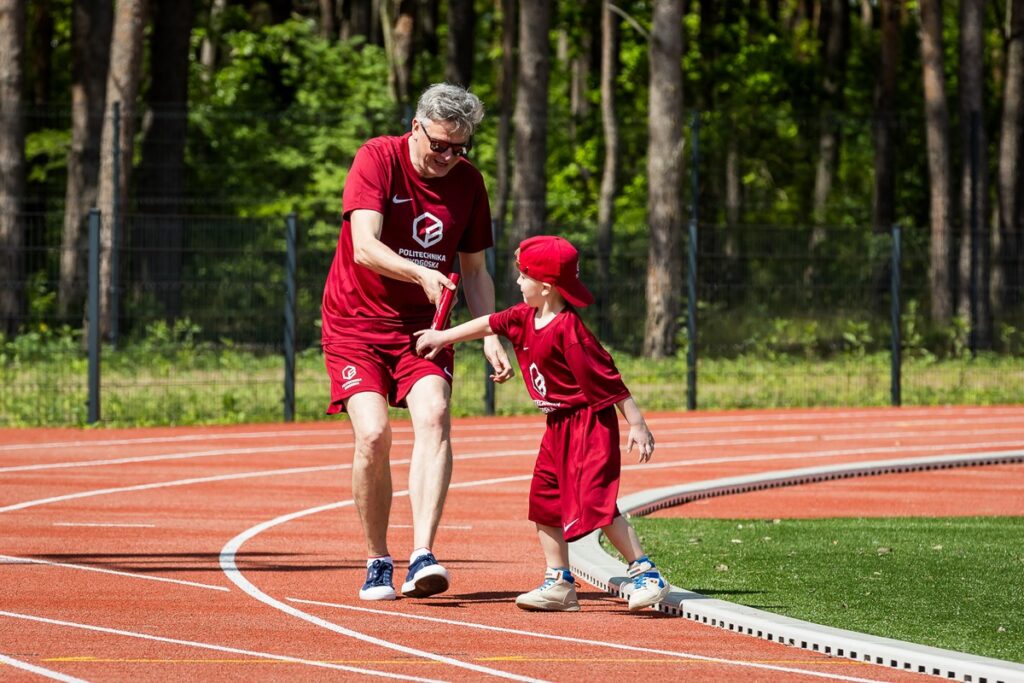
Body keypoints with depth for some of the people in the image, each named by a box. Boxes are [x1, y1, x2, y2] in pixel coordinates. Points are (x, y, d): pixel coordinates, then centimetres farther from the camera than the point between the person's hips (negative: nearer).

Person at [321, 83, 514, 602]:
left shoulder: (467, 181, 3)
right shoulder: (377, 159, -12)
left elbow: (474, 270, 11)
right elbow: (365, 247, -23)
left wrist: (490, 338, -1)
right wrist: (422, 275, -39)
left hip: (422, 326, 3)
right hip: (356, 323, -3)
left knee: (434, 416, -23)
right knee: (373, 433, -18)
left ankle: (421, 558, -32)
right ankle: (377, 564, 1)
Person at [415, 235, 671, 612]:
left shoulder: (568, 330, -22)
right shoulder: (525, 317, 5)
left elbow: (608, 378, -22)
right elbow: (490, 324, 23)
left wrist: (636, 425, -21)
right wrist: (443, 337, 31)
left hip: (589, 423, -10)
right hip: (559, 427, 10)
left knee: (595, 502, -17)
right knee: (545, 501, 12)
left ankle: (646, 575, -14)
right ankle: (559, 584, 19)